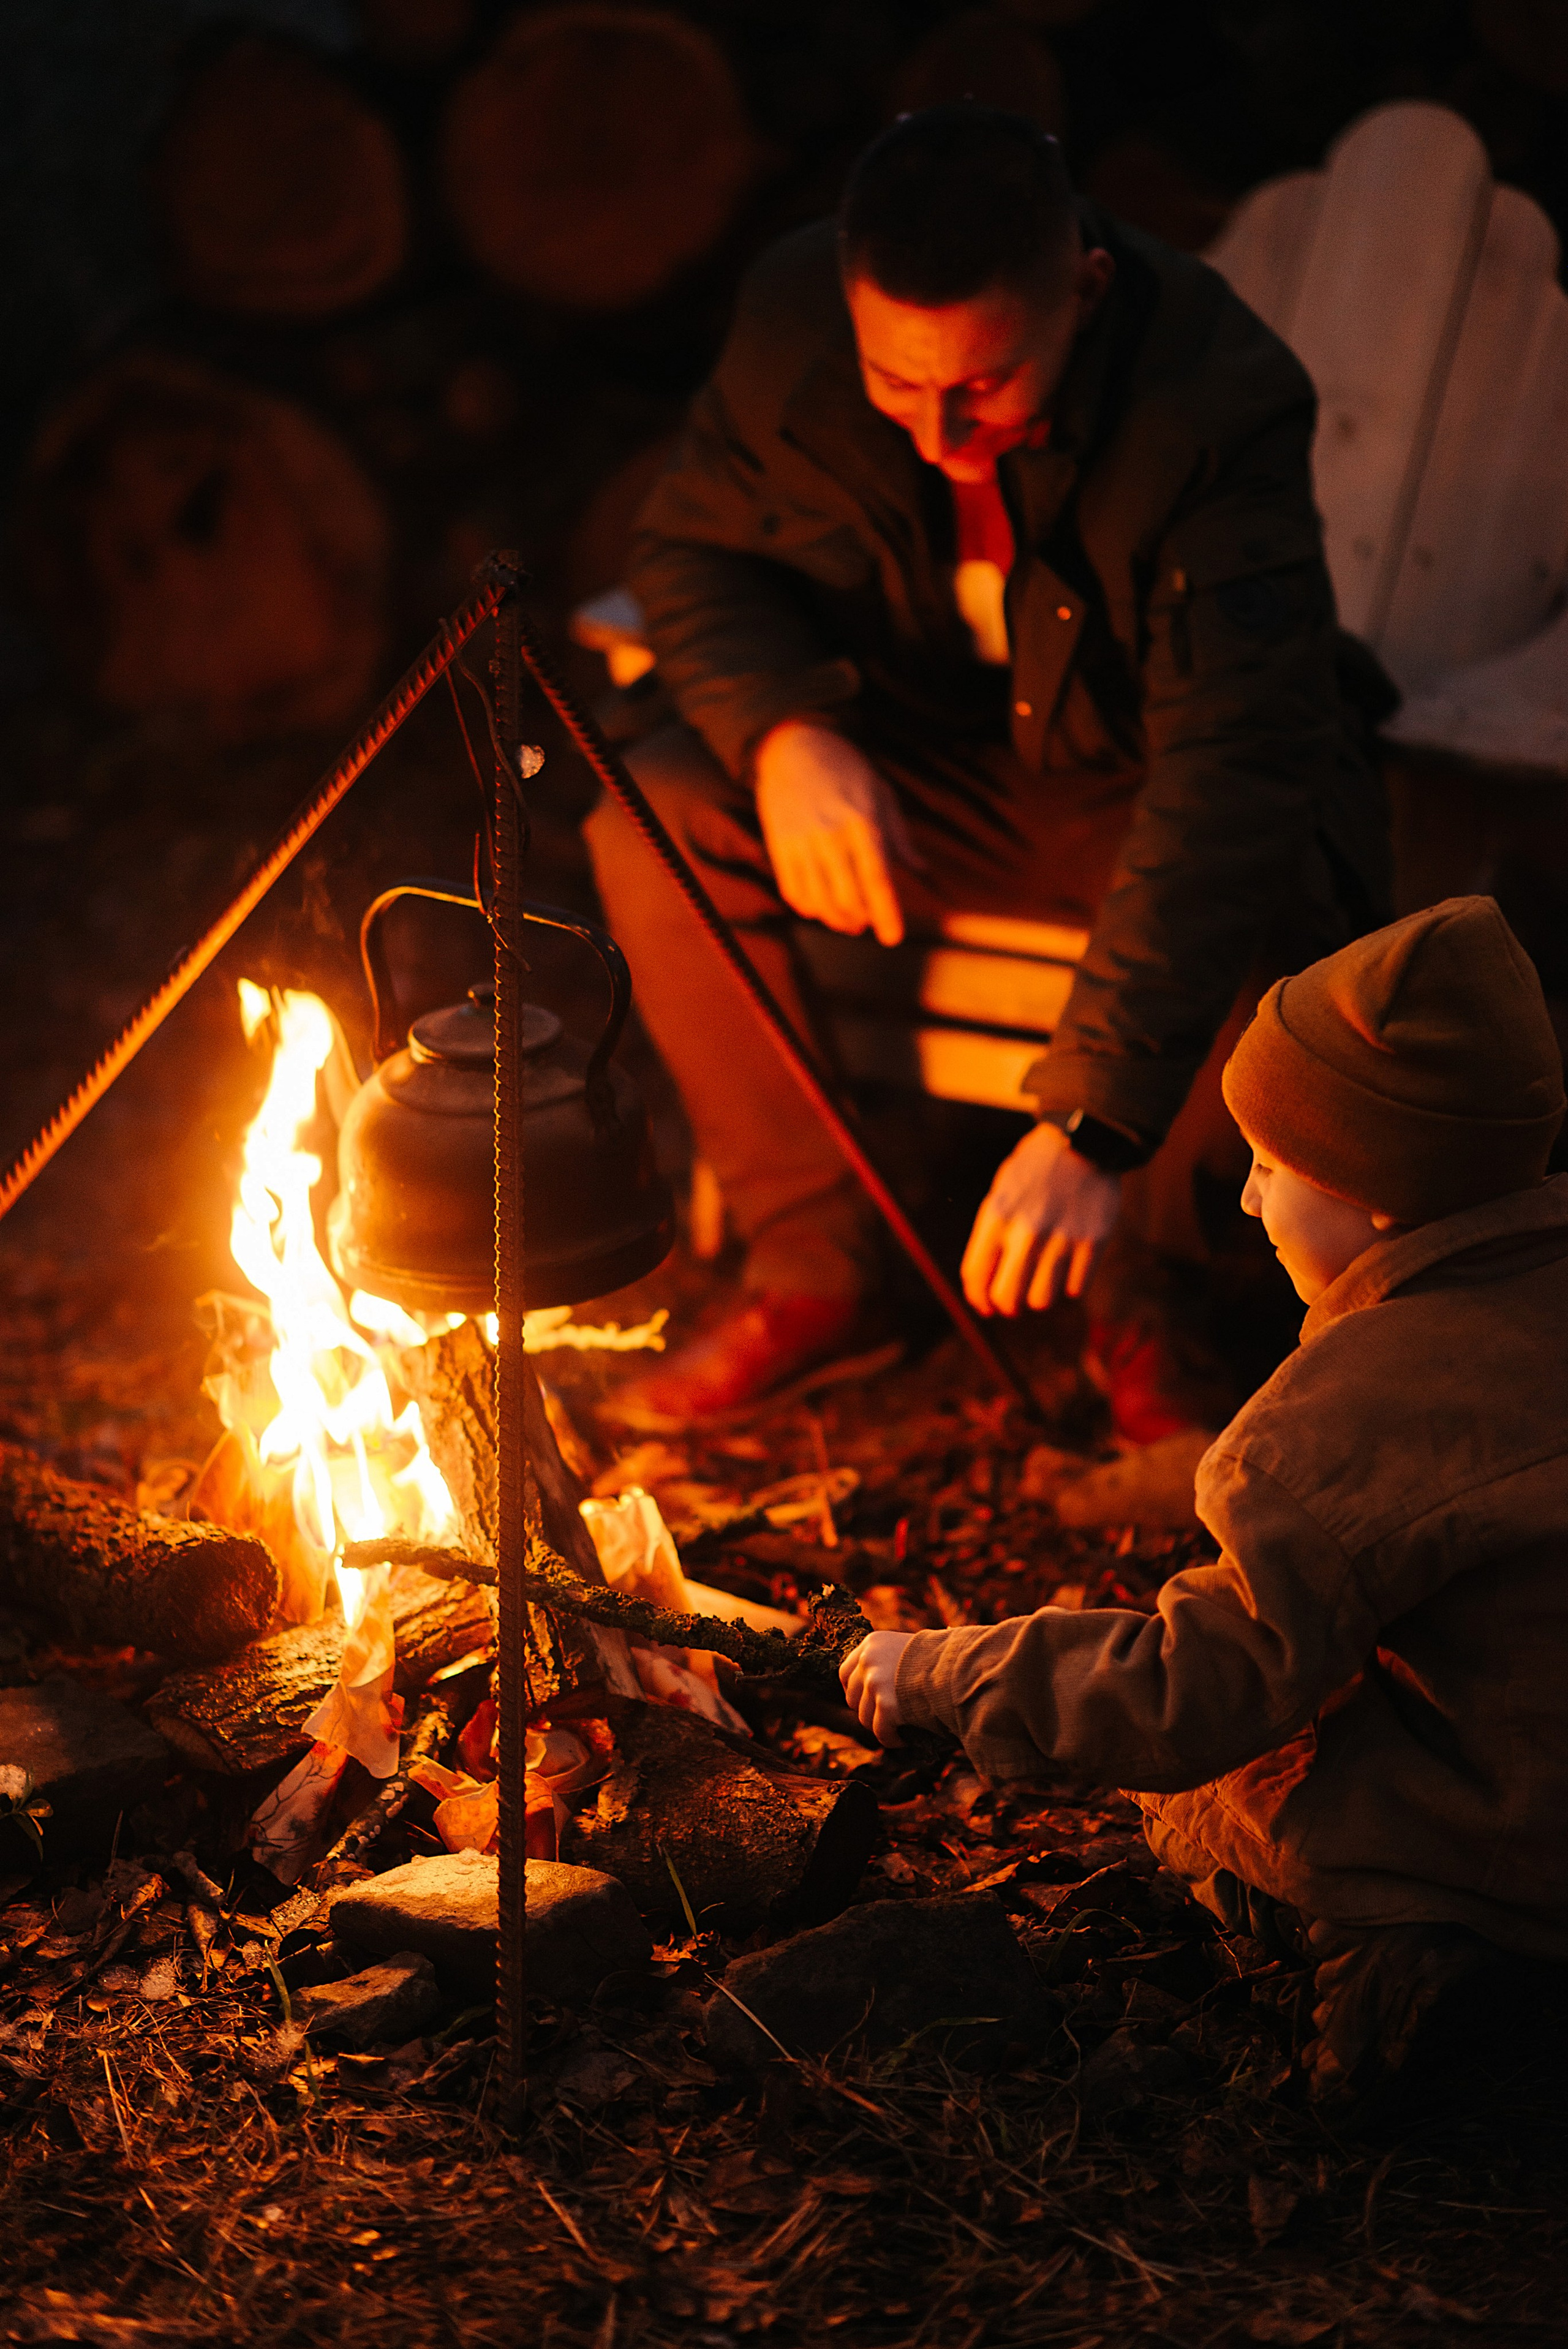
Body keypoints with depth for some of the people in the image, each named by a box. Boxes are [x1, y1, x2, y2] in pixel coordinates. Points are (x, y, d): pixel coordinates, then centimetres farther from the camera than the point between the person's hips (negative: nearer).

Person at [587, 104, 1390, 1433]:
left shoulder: (1222, 406, -33)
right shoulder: (793, 317, -19)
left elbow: (1232, 776, -41)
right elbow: (695, 549, -3)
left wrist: (1092, 1126, -50)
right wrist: (784, 734, -27)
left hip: (1154, 774, -3)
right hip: (934, 763, 4)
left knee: (1271, 908, -35)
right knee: (654, 819, -20)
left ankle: (1155, 1294, -5)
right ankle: (814, 1273, -4)